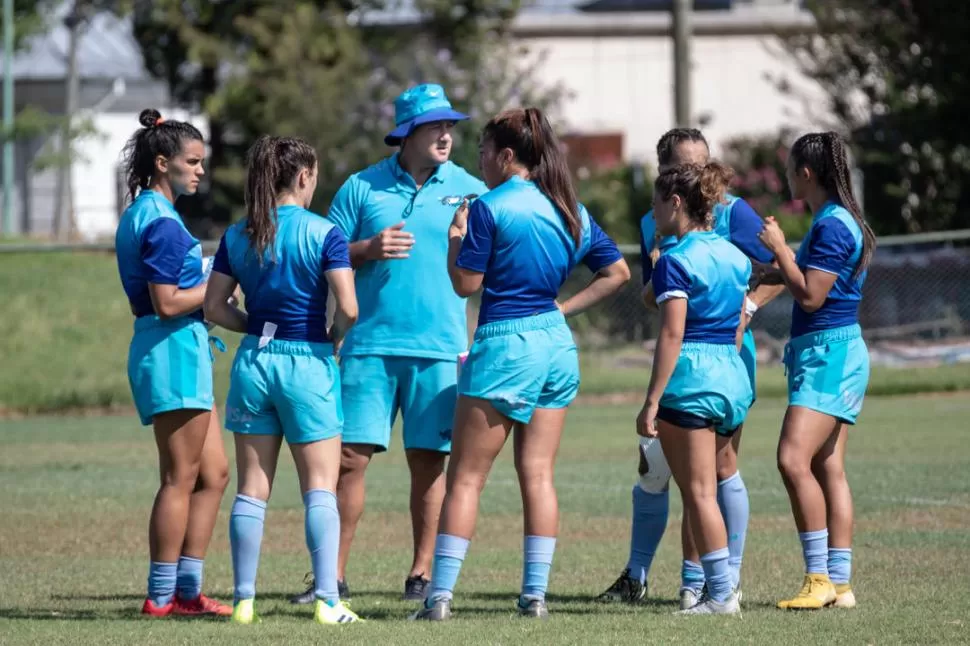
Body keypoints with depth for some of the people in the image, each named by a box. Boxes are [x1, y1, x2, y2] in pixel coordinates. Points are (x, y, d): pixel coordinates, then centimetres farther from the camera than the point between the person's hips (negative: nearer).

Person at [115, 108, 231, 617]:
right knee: (181, 477, -5)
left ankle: (187, 589, 14)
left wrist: (206, 289, 16)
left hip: (179, 352, 10)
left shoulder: (139, 216, 16)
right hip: (175, 350, -10)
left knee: (213, 473, 13)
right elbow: (167, 304, -21)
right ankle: (162, 595, -1)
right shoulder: (162, 223, -15)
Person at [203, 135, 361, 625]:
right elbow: (348, 308, -16)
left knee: (253, 488, 9)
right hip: (307, 364, -4)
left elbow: (214, 308, 3)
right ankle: (327, 599, -7)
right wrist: (334, 336, 4)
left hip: (253, 362, 4)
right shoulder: (323, 234, -9)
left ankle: (244, 599, 9)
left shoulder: (237, 237, 4)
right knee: (320, 487, 0)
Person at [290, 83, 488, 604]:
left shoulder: (469, 190, 7)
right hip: (370, 344, 0)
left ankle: (422, 574, 12)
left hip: (439, 347, 0)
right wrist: (369, 250, -9)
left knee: (429, 461, 3)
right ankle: (333, 575, 2)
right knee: (350, 457, -3)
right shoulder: (361, 188, 6)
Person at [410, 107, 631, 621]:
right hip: (557, 347, 6)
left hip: (504, 346, -6)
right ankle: (535, 594, 5)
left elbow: (465, 284, -8)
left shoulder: (490, 208, -9)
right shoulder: (570, 210, 10)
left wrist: (455, 238, 7)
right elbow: (617, 273, 14)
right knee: (538, 474, 8)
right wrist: (564, 308, 12)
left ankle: (440, 594, -5)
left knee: (465, 477, -1)